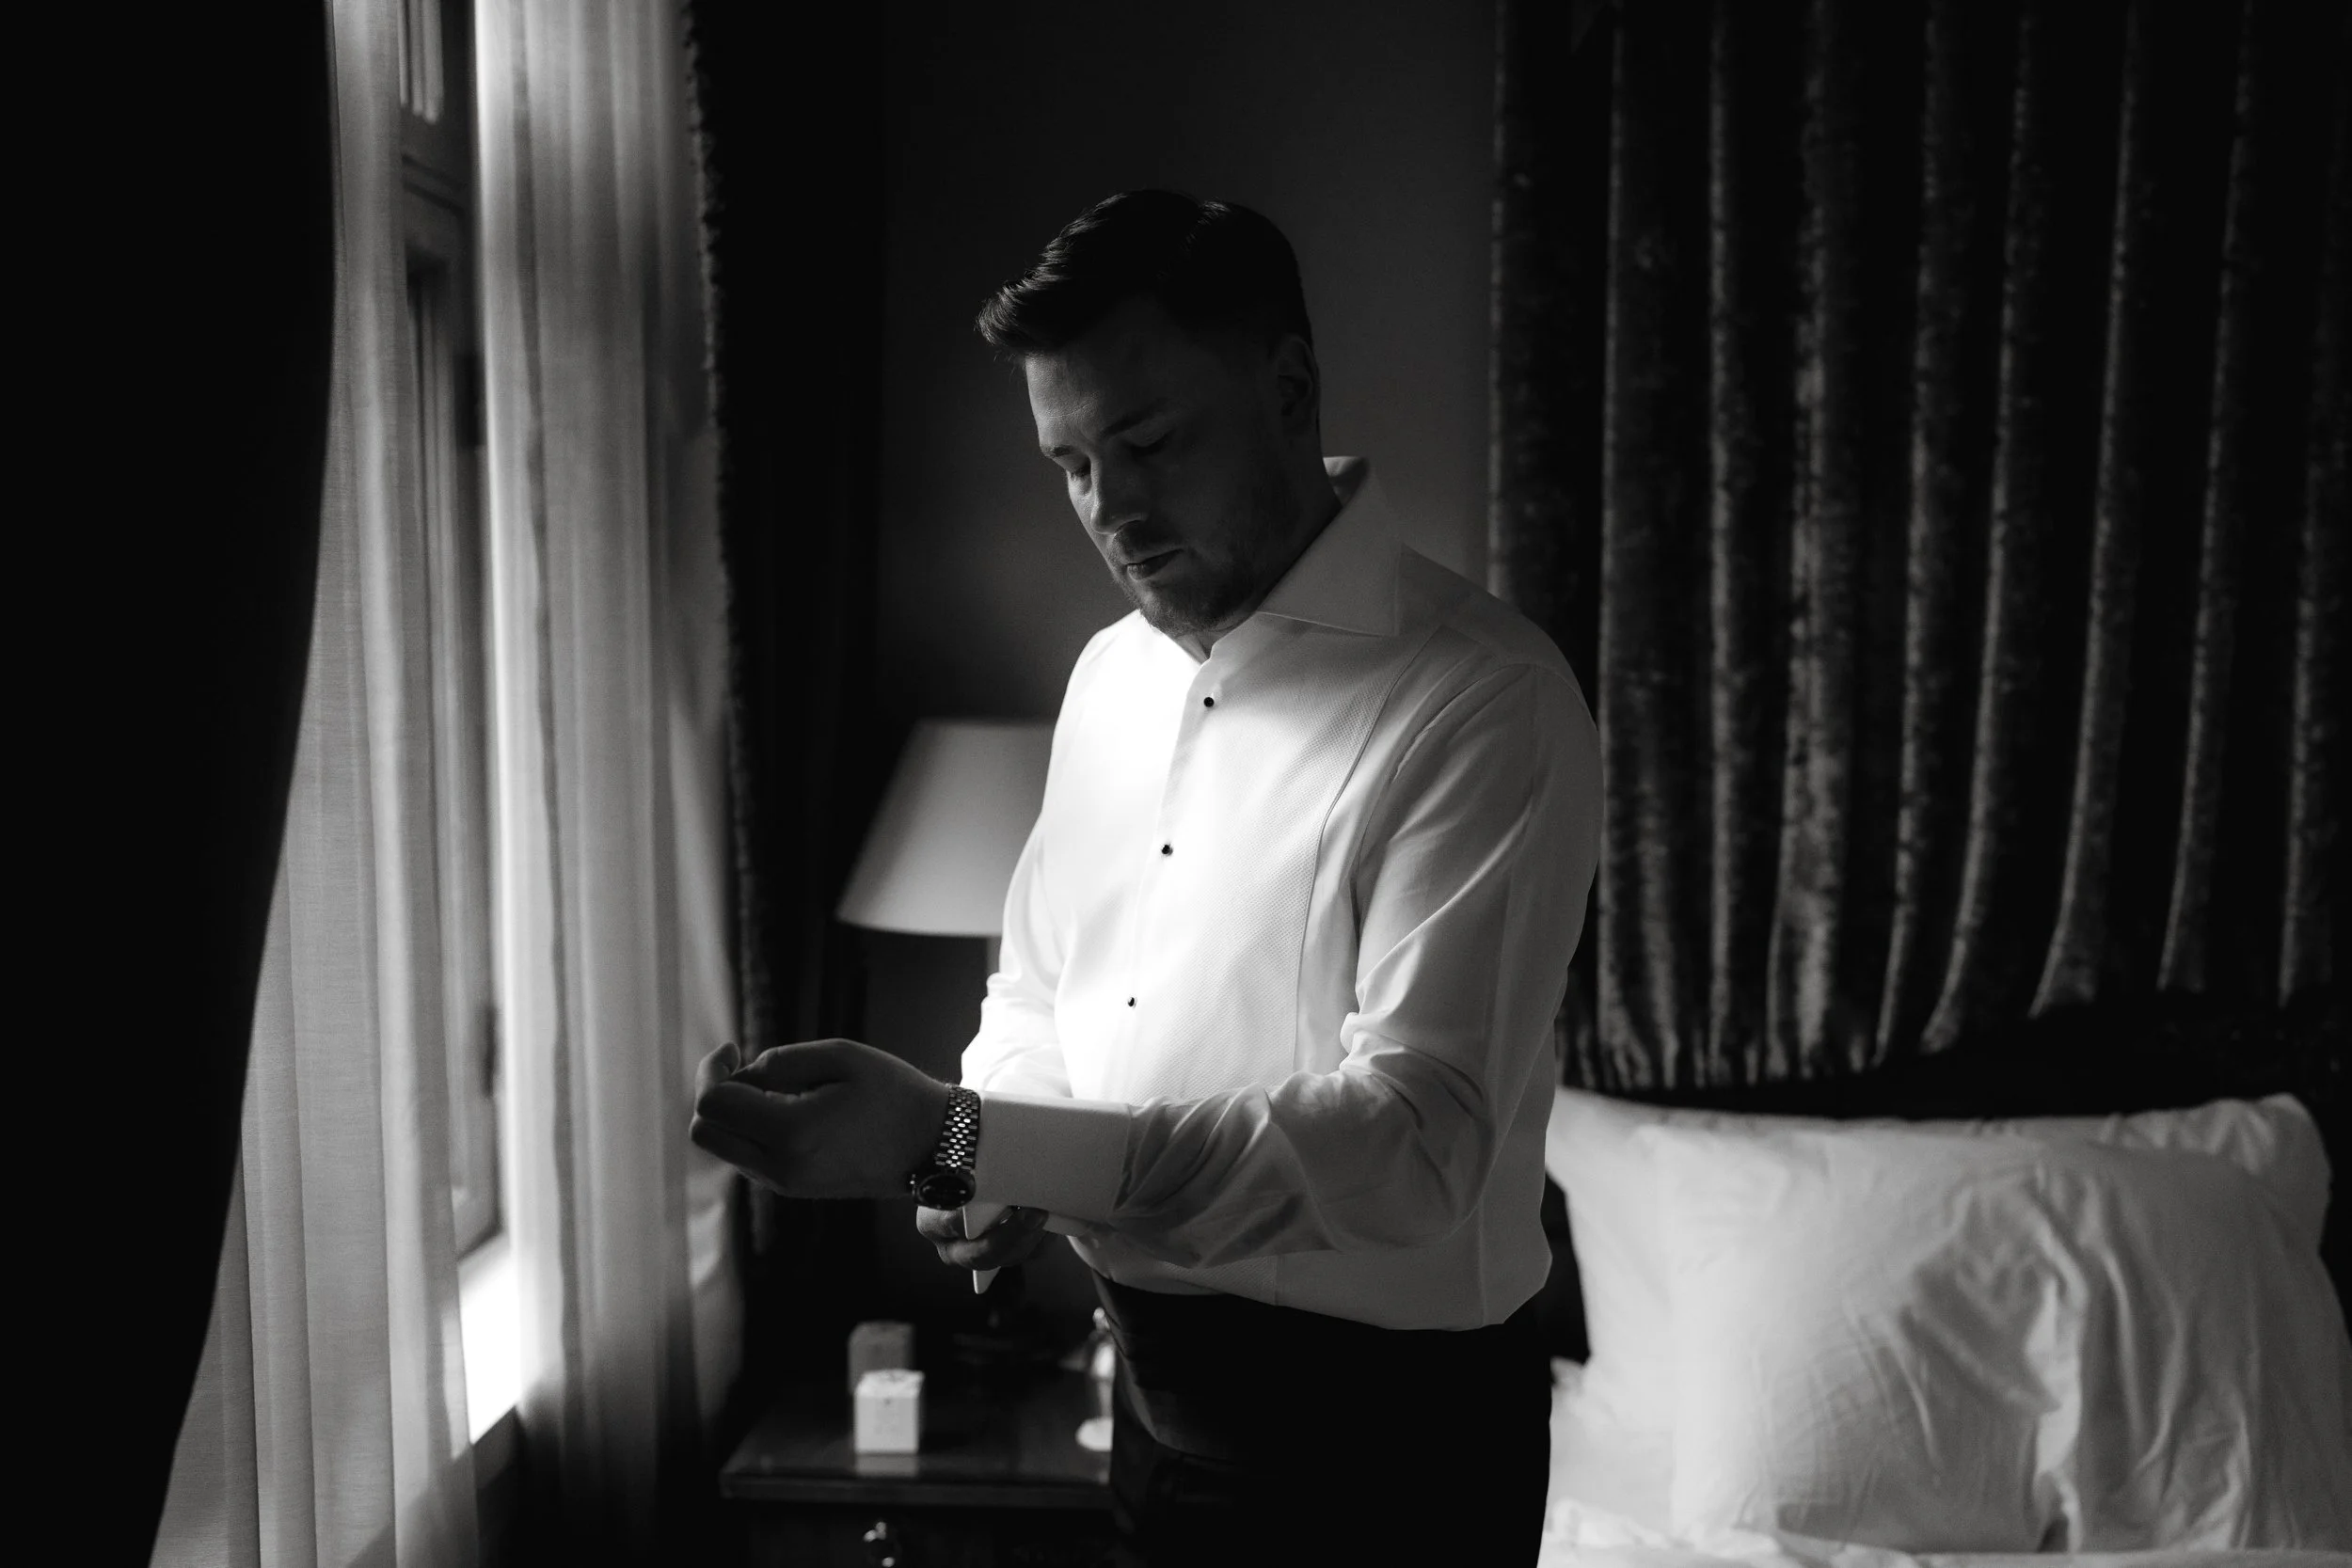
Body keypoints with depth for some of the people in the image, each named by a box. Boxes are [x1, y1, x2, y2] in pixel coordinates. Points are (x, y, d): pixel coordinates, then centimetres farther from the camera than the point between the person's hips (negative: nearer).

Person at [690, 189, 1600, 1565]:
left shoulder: (1486, 700, -19)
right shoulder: (1114, 673, 4)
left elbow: (1411, 1142, -27)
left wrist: (958, 1138, -31)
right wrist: (995, 1159, -6)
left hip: (1380, 1426, -6)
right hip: (1155, 1387, 6)